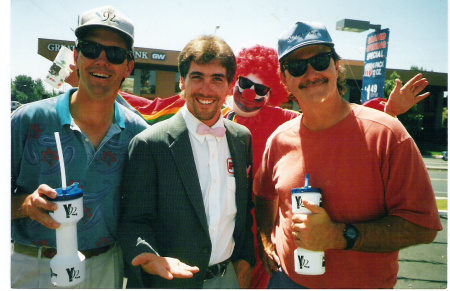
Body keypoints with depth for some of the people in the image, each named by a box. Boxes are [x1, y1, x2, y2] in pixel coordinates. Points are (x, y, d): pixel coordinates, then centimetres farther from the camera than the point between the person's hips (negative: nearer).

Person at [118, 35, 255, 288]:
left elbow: (246, 206, 8)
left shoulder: (243, 138, 0)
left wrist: (245, 258, 3)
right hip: (175, 281, -3)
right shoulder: (149, 143, -15)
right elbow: (134, 221, -11)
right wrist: (149, 258, -28)